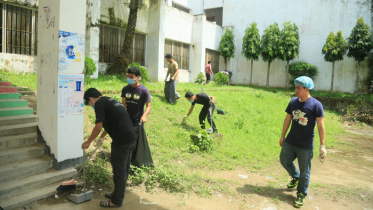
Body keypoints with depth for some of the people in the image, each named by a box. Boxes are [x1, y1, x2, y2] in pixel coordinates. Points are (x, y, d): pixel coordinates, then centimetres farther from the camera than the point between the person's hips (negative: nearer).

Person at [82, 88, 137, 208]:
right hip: (131, 137, 9)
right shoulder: (109, 101, 22)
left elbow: (98, 127, -10)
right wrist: (102, 137, 44)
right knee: (124, 168, 20)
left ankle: (116, 201, 17)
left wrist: (88, 142, 3)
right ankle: (118, 193, 36)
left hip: (122, 139, -9)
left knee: (119, 170, 3)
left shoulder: (100, 103, -6)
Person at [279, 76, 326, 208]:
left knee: (304, 171, 6)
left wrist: (322, 146, -15)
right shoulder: (293, 102, -1)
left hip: (306, 145, -5)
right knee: (284, 160, 16)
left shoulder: (316, 105, -16)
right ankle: (295, 177, 45)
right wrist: (282, 136, 12)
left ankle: (301, 195, 25)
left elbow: (321, 126, -14)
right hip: (290, 142, 5)